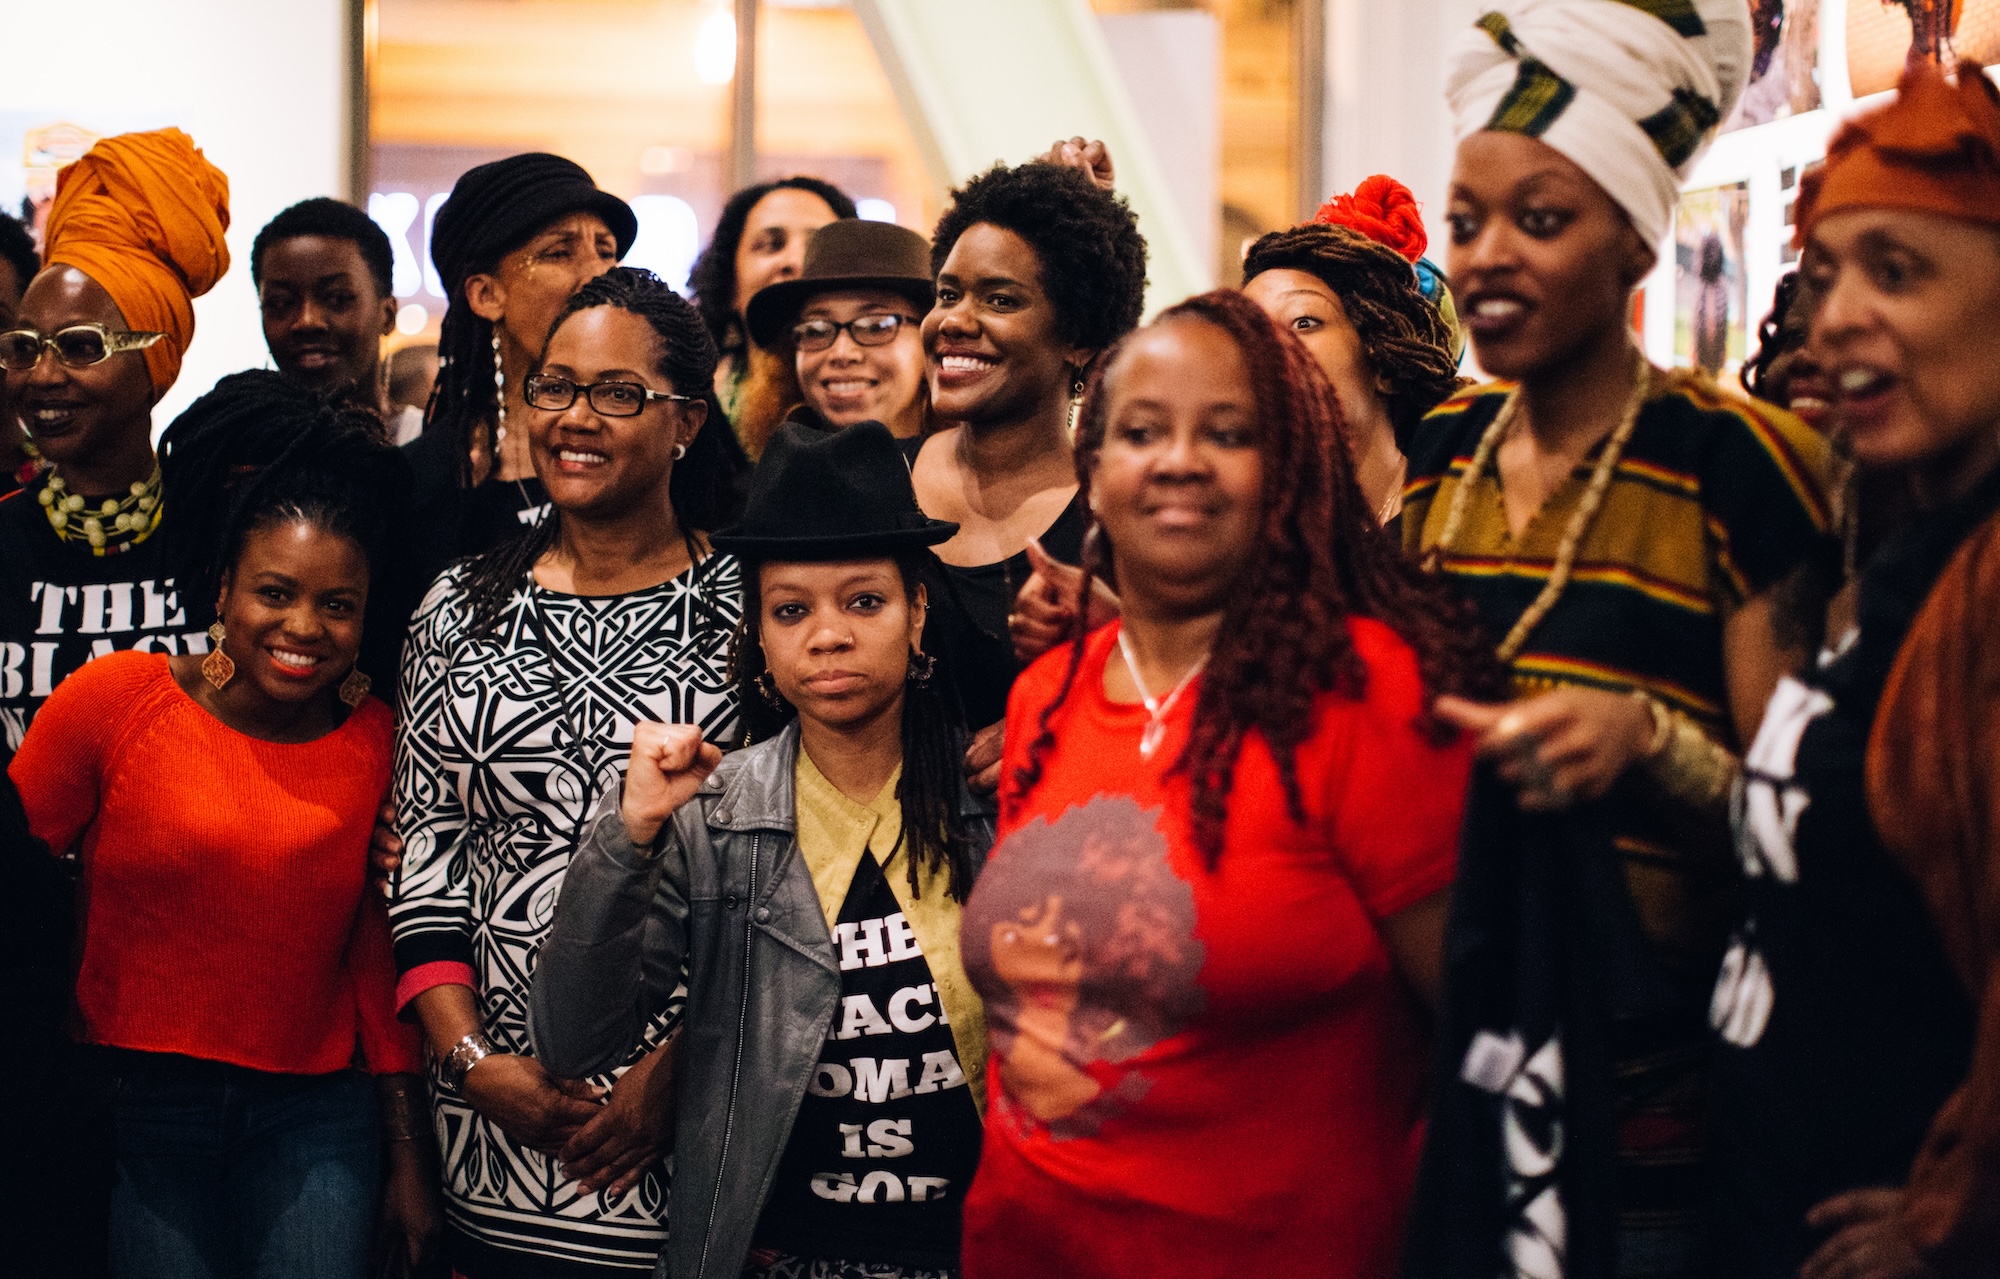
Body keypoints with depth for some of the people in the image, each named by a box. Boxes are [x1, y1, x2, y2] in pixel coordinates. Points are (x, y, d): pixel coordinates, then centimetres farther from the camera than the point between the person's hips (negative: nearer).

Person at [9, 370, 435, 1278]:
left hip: (312, 1116, 2)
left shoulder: (376, 740, 3)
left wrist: (408, 1153, 9)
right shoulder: (117, 697, -5)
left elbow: (376, 954, 8)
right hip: (133, 1106, -2)